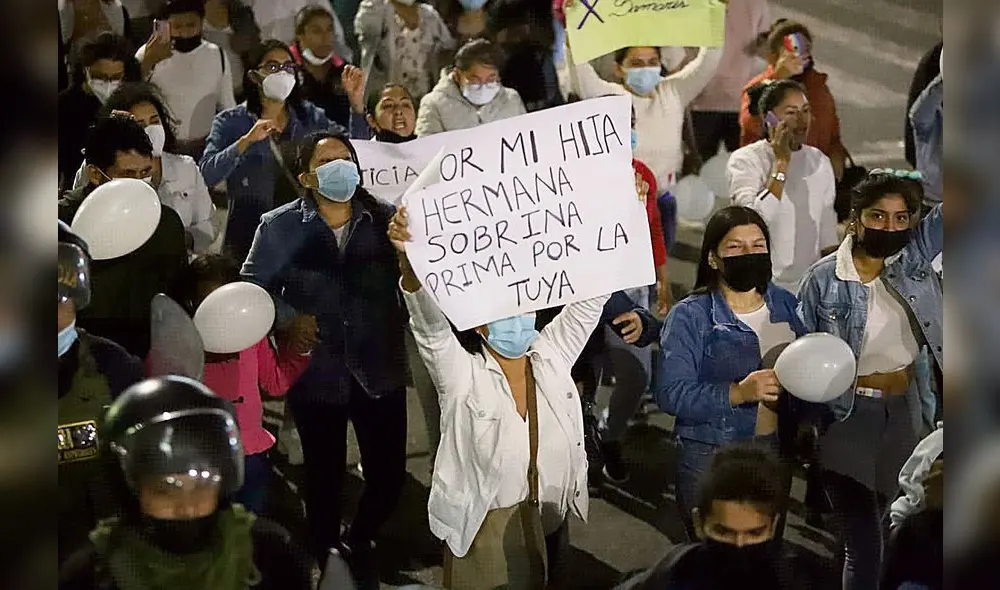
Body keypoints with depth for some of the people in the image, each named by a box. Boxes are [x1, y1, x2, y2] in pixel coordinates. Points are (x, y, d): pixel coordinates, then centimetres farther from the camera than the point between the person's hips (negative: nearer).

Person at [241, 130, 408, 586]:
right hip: (316, 374, -1)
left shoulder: (386, 219, 0)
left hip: (380, 372, 1)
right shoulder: (280, 227, -3)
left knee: (389, 474, 7)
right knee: (324, 475, 12)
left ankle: (360, 543, 38)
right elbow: (252, 287, 2)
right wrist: (287, 318, -13)